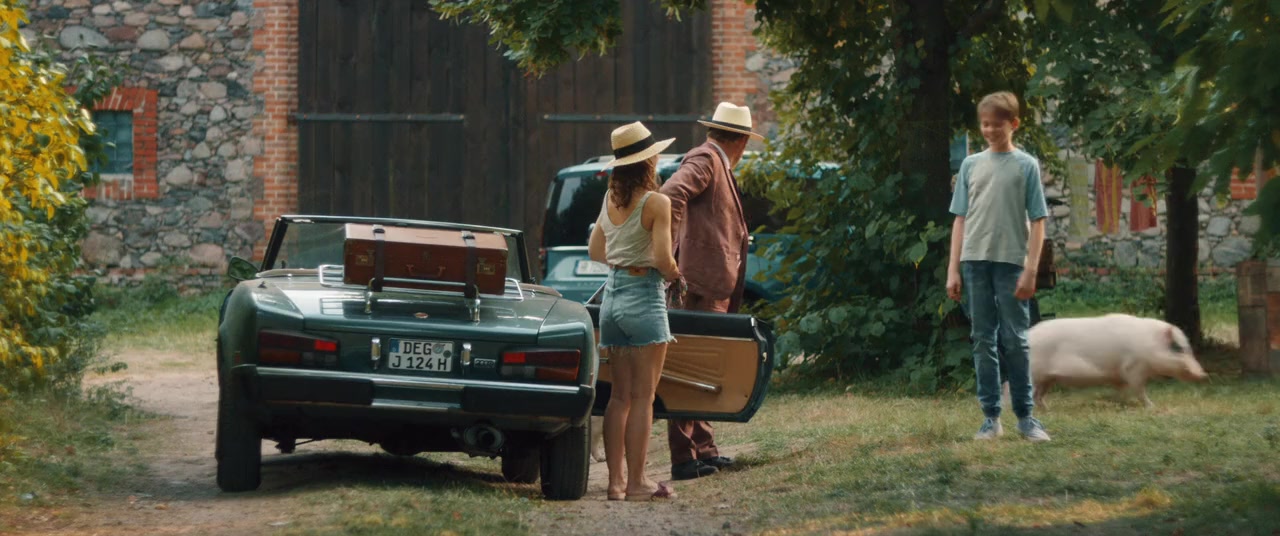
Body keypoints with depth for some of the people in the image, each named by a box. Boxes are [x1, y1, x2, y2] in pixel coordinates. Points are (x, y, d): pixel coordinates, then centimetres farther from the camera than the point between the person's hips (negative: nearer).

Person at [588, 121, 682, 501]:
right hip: (644, 298, -7)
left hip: (612, 296, 7)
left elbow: (595, 250, 17)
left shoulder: (610, 199, 8)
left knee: (620, 395, 11)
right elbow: (663, 259, -17)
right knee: (642, 397, -2)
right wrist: (675, 274, 3)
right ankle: (636, 482, -1)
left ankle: (616, 481, 9)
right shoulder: (656, 203, -13)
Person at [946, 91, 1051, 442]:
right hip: (975, 261, 3)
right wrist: (953, 269, 5)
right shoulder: (971, 165, 11)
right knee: (983, 339, 4)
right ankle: (991, 416, 7)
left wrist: (1031, 270, -7)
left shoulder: (1026, 166, 2)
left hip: (1011, 262, -3)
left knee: (1015, 340, -2)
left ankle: (1025, 415, 7)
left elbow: (1037, 220, 0)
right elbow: (961, 218, 11)